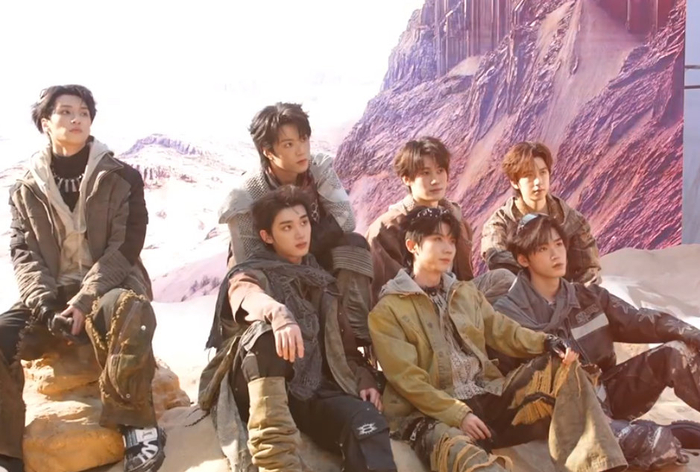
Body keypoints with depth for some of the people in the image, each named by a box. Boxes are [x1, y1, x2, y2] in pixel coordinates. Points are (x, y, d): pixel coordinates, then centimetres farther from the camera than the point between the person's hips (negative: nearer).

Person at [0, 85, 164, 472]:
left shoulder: (121, 178, 2)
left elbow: (124, 248, -6)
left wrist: (84, 301, -20)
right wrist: (46, 305, -17)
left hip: (109, 288, -3)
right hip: (50, 296, 3)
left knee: (126, 311, -40)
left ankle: (137, 425, -23)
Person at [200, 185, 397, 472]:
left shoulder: (322, 282, 22)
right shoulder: (250, 274, 5)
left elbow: (345, 343, 24)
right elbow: (249, 296, -21)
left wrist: (364, 379, 3)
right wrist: (278, 314, -45)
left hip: (313, 390, 3)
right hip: (261, 391, -3)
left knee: (367, 423, -30)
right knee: (264, 331, -36)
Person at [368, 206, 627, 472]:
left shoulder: (466, 293, 20)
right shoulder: (387, 311, -1)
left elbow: (502, 332, 13)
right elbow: (407, 378, -8)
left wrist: (547, 344, -7)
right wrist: (458, 415, -17)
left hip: (490, 398, 6)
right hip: (436, 414, -6)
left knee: (560, 365, -8)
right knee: (457, 449, -39)